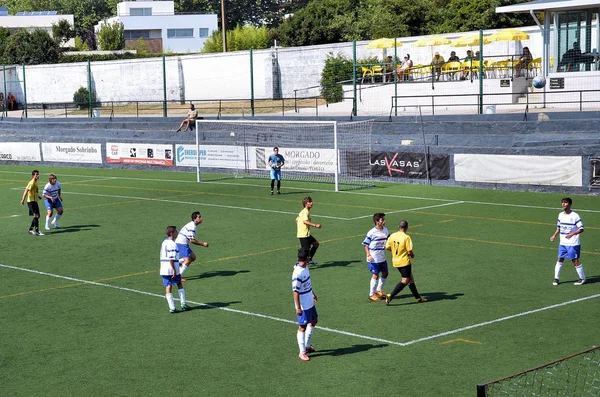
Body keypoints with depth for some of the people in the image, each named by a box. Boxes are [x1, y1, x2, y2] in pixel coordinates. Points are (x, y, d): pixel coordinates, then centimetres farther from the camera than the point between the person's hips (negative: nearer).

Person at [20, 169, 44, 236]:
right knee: (36, 215, -12)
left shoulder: (35, 182, 13)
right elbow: (26, 190, -27)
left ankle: (30, 229, 21)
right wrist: (23, 200, -35)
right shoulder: (32, 182, -17)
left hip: (35, 201, 10)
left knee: (37, 216, 13)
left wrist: (38, 196, 39)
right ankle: (36, 231, -11)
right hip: (31, 201, -10)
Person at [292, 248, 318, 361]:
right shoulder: (297, 273, -27)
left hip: (310, 302, 10)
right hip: (303, 305, -10)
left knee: (313, 321, 22)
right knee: (302, 327, 1)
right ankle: (302, 352, 13)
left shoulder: (305, 268, 2)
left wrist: (313, 293, 31)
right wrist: (298, 307, -23)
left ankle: (307, 346, 35)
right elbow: (295, 291, -25)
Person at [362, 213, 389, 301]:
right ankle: (372, 294, 10)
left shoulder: (385, 230, 3)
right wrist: (369, 255, -16)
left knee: (385, 274, 13)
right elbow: (365, 244, -9)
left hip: (382, 257, 7)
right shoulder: (371, 233, -16)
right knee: (375, 275, -3)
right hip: (374, 258, -7)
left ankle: (379, 291, 32)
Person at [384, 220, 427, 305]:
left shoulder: (392, 235, -1)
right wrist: (412, 255, 3)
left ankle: (418, 297, 24)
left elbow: (387, 247, 4)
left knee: (410, 278, 17)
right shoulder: (406, 237, -19)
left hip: (395, 261, 8)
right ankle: (390, 296, -14)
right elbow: (410, 251, -19)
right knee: (405, 281, -2)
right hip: (404, 262, -8)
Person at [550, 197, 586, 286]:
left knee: (575, 260, -1)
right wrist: (554, 235, 6)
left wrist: (572, 234, -25)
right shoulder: (560, 215, 7)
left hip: (573, 244, -6)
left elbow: (581, 229, -13)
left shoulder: (575, 216, -13)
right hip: (562, 243, 6)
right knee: (560, 259, 6)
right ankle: (556, 278, 14)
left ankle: (582, 278, 13)